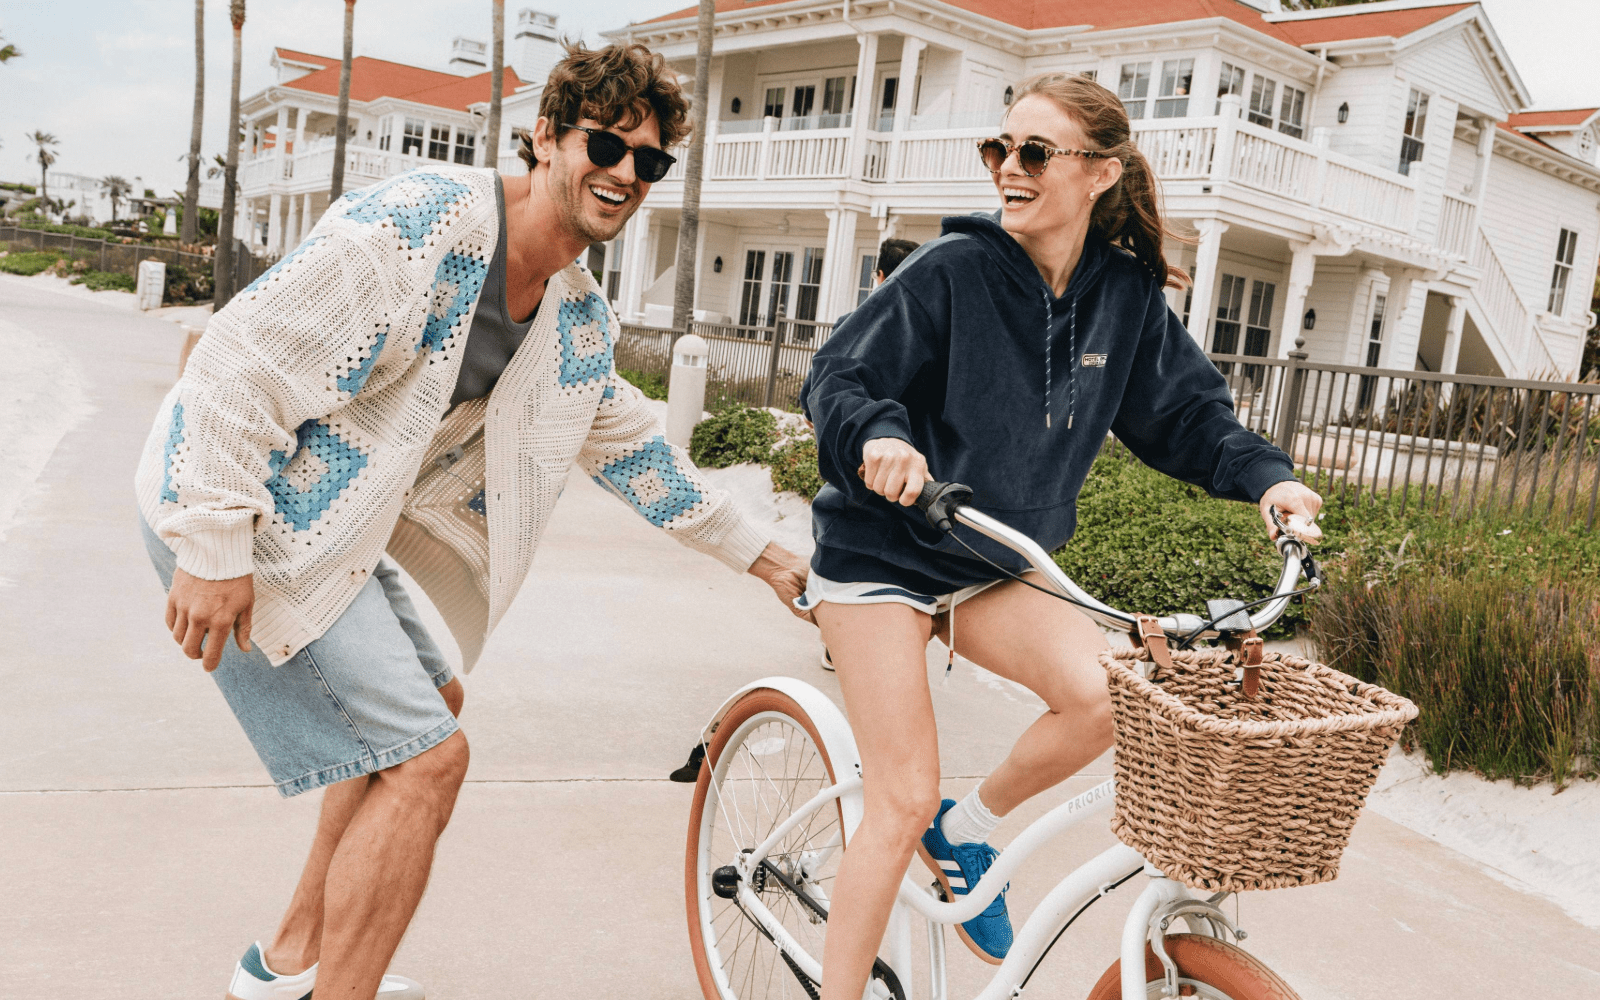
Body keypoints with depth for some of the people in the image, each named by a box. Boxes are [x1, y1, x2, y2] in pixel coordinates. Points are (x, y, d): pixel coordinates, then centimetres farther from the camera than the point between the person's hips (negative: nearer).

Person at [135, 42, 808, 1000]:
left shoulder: (582, 317, 6)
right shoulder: (417, 220, -21)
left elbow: (629, 443, 19)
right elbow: (245, 357, -23)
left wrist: (759, 552, 20)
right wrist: (216, 545, -23)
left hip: (329, 522, 10)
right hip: (234, 508, -10)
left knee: (425, 706, 21)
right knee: (428, 758, -12)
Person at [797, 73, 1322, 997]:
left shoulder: (1127, 294, -1)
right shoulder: (953, 269, -14)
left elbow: (1186, 410, 8)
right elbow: (840, 376, -14)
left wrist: (1265, 474, -9)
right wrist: (879, 435, -35)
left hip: (995, 565, 4)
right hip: (883, 551, -4)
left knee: (1106, 693, -22)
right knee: (904, 802, -7)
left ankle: (968, 828, 7)